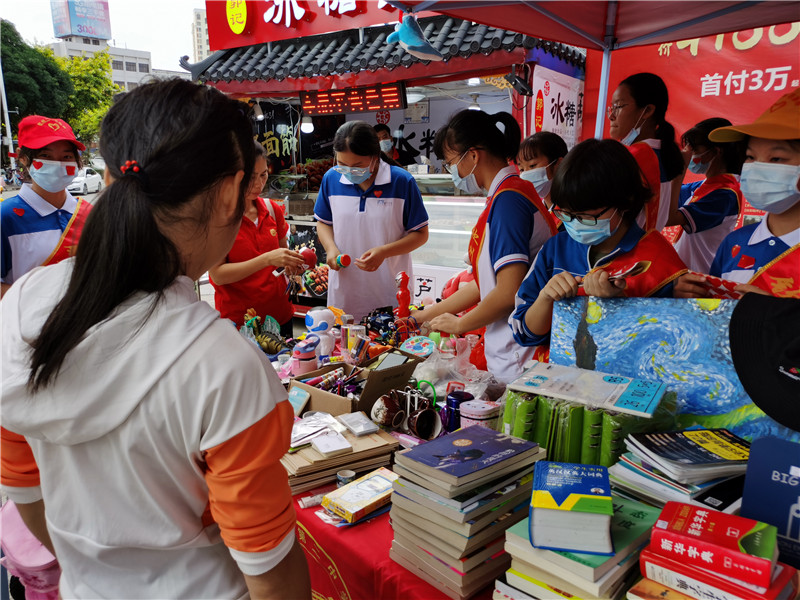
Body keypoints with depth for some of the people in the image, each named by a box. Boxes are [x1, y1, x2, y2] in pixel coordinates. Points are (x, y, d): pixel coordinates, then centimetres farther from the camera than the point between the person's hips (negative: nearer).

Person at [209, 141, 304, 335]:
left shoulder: (272, 209, 3)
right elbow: (217, 274, -17)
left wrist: (293, 262, -8)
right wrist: (267, 259, -28)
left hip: (280, 314, 5)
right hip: (238, 320, -5)